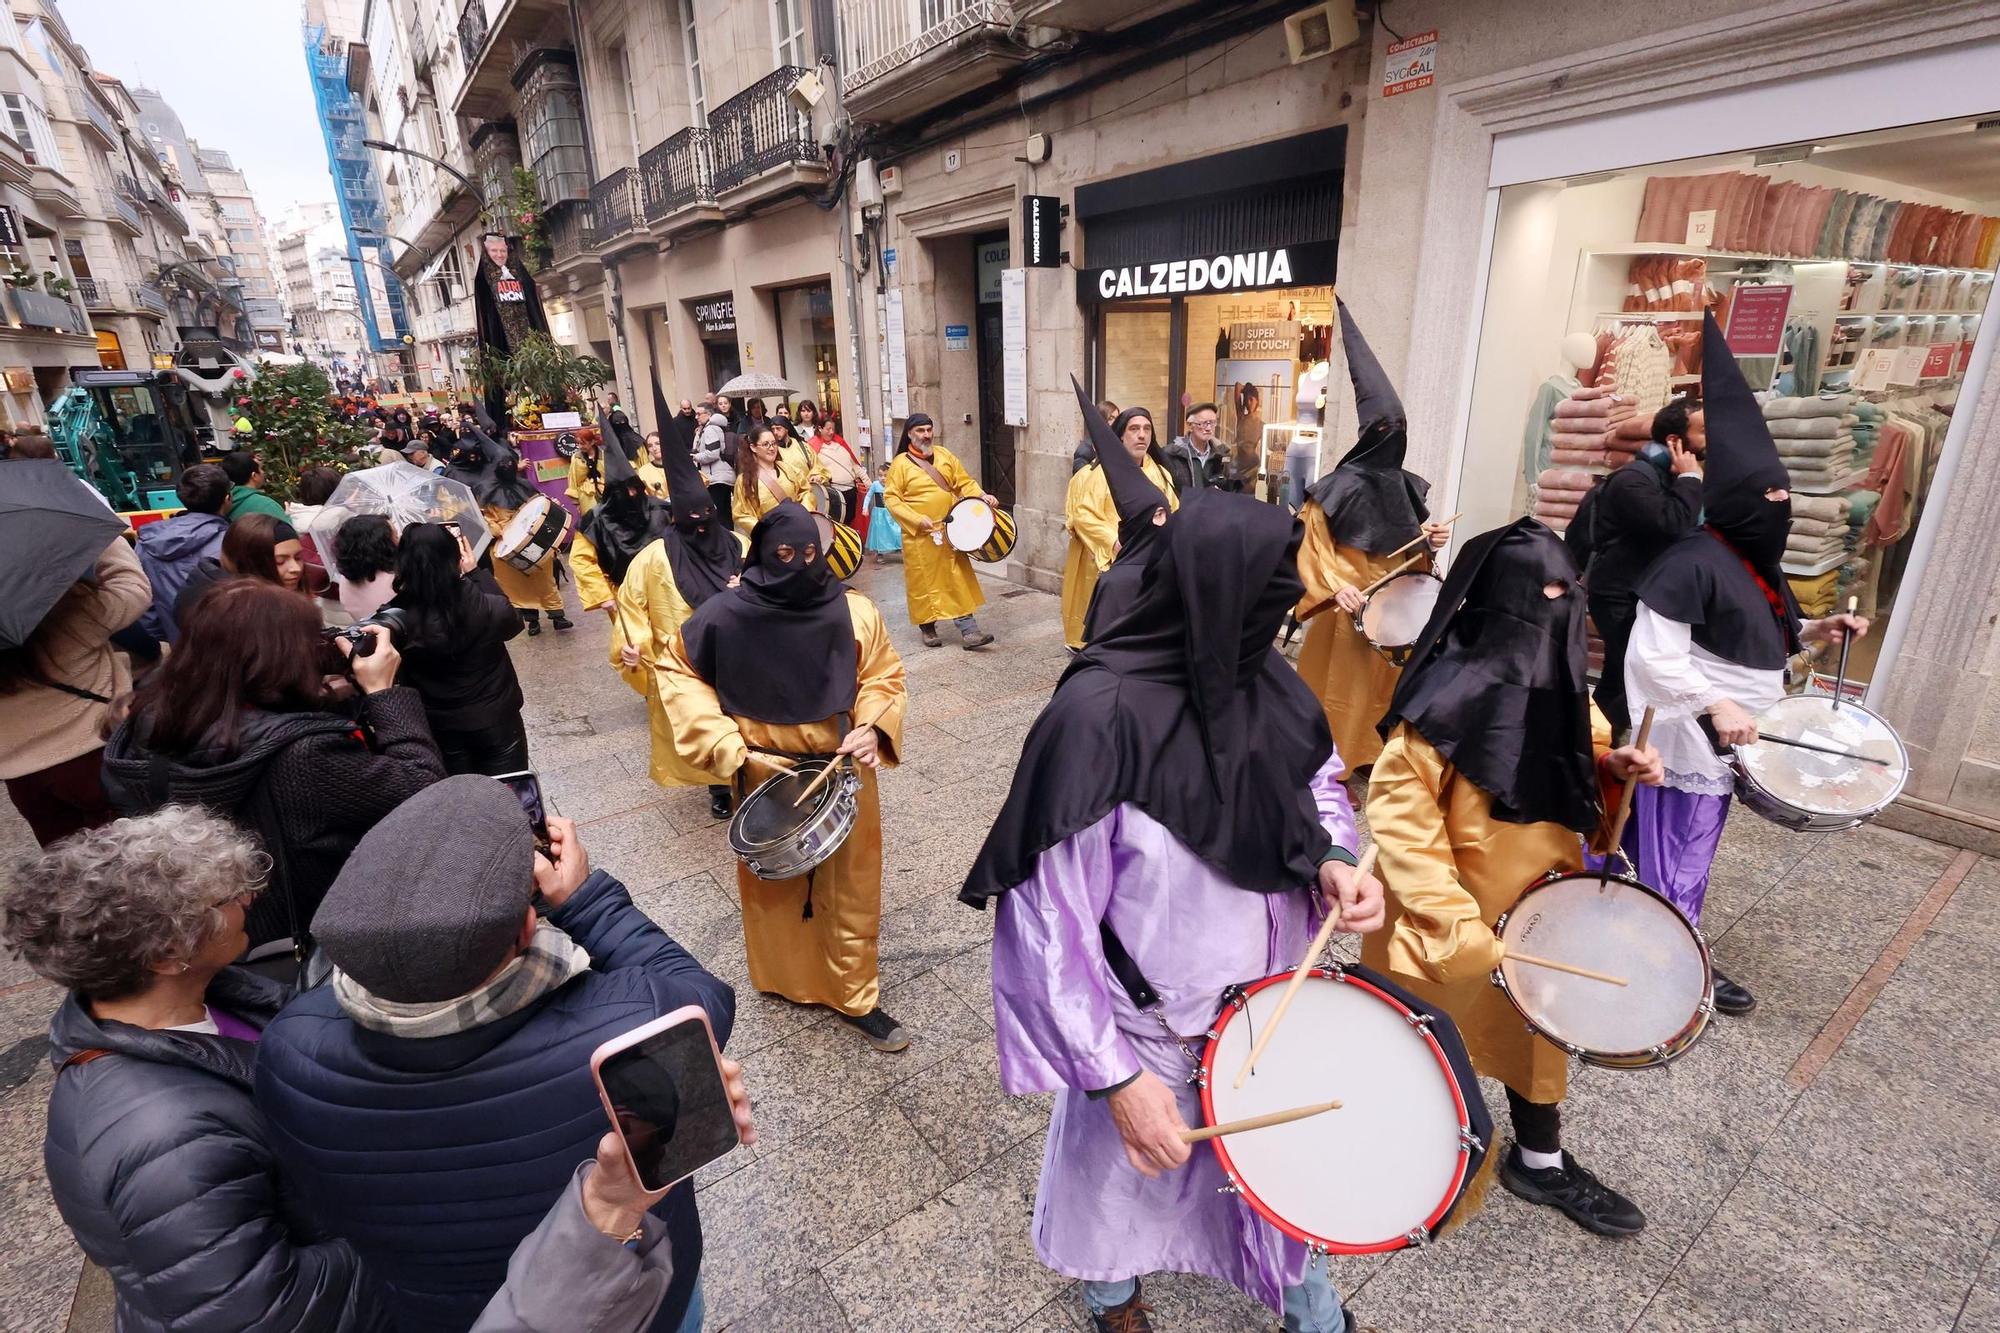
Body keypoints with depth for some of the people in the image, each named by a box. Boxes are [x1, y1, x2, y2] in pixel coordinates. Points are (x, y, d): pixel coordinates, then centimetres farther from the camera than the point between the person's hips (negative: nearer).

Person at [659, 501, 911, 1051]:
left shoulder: (854, 612, -13)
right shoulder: (726, 614, -16)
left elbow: (883, 677, -1)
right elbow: (678, 671, -3)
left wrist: (874, 728, -20)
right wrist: (726, 747, -12)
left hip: (845, 772, 1)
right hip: (765, 777, -1)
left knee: (852, 887, 11)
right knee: (773, 882, 19)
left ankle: (855, 998, 30)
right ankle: (784, 978, 44)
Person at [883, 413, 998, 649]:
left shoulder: (944, 455, 7)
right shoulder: (901, 463, -5)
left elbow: (965, 482, 10)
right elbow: (891, 497, -8)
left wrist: (982, 497, -9)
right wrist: (917, 519, -18)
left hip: (950, 530, 3)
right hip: (920, 535, -3)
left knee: (959, 580, 0)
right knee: (925, 582, 5)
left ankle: (968, 631, 1)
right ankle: (928, 628, 22)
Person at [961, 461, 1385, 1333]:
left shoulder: (1267, 684, -12)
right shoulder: (1099, 715, -32)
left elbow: (1322, 786, 7)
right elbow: (1050, 922, -27)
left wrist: (1335, 861, -13)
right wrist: (1116, 1076, -23)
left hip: (1270, 1004, 5)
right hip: (1148, 1029, -4)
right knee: (1126, 1173, 26)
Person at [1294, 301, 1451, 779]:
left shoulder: (1406, 486, 8)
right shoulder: (1341, 485, -12)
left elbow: (1412, 543, 19)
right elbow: (1313, 544, -15)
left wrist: (1430, 538, -1)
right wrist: (1335, 586, -26)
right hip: (1352, 604, -7)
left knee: (1386, 680, 14)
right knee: (1343, 680, -1)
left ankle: (1371, 755, 28)